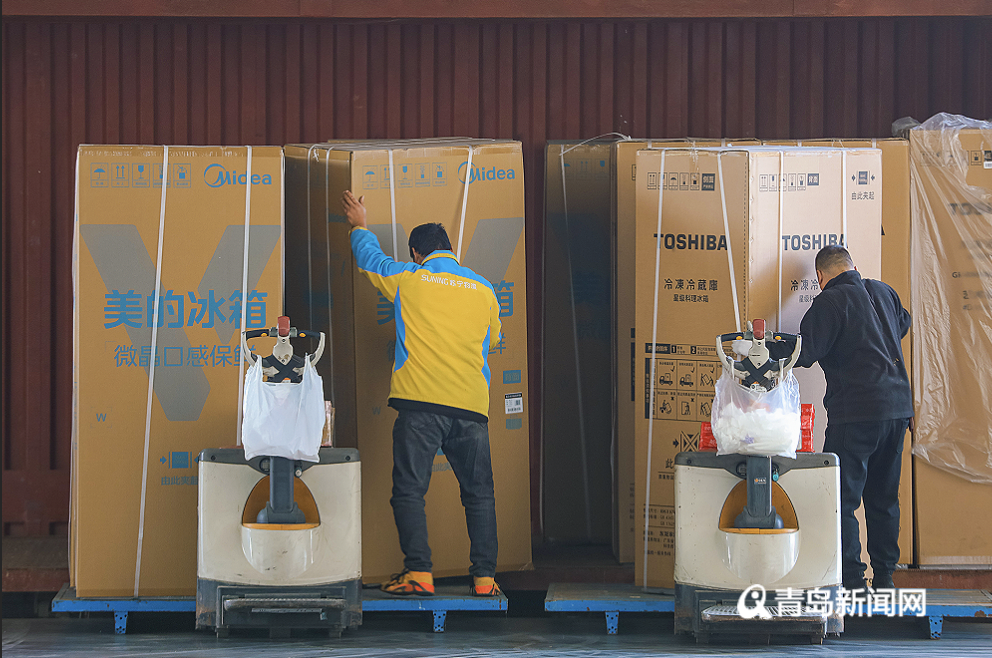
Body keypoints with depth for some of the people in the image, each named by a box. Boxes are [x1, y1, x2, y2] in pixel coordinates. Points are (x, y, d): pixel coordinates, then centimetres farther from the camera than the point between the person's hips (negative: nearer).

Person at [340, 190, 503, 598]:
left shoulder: (408, 278, 7)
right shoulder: (484, 290, 13)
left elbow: (369, 258, 26)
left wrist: (359, 226, 46)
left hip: (420, 402, -3)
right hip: (472, 406, 3)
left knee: (409, 489, -1)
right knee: (479, 494, 7)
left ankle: (418, 573, -9)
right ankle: (484, 576, 3)